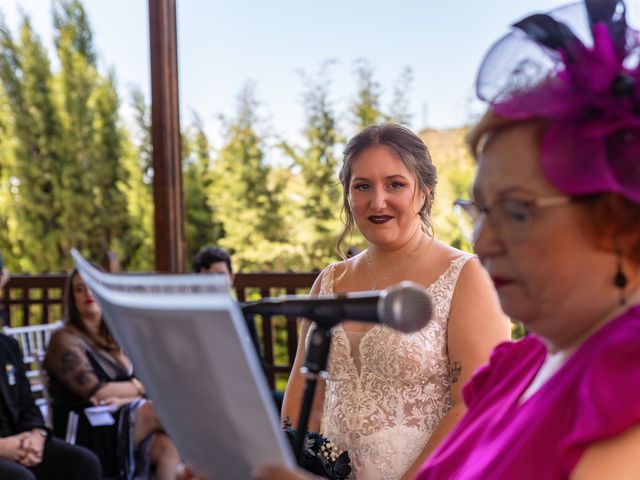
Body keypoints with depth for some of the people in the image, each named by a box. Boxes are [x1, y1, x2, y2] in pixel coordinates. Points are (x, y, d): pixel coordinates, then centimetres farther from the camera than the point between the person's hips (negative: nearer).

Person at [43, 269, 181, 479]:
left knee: (168, 446, -26)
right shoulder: (66, 339, -3)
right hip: (89, 433, -6)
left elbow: (143, 384, 7)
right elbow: (95, 392, -14)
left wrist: (122, 398, -15)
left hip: (126, 418, 6)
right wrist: (136, 387, 0)